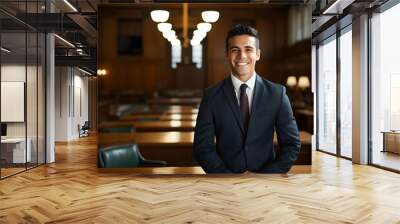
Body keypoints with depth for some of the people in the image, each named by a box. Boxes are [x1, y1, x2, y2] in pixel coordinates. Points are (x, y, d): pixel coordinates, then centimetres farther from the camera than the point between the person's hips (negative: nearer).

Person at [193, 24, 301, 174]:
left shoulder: (277, 93, -7)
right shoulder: (211, 96, -8)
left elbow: (292, 144, -5)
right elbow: (202, 148, -8)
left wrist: (263, 175, -14)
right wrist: (229, 176, -18)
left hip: (266, 172, 1)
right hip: (225, 171, 0)